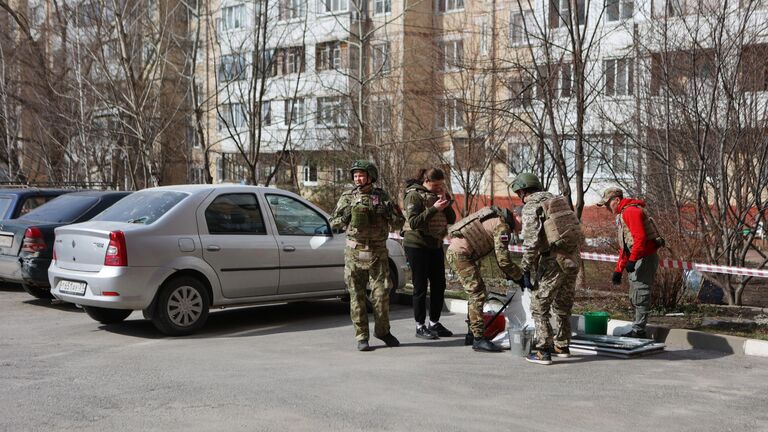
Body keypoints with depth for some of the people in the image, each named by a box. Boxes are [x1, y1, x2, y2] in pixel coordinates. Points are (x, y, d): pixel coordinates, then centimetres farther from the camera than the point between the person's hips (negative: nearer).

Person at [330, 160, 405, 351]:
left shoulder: (382, 196, 4)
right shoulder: (348, 197, 4)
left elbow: (397, 225, 6)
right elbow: (334, 223, 3)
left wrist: (394, 214, -14)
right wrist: (346, 216, -15)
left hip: (378, 253, 0)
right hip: (355, 252, 0)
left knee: (381, 294, 0)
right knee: (357, 296, 2)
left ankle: (382, 330, 21)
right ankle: (361, 337, 10)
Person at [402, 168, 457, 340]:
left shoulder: (440, 194, 11)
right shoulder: (414, 195, -9)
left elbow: (452, 219, 7)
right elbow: (413, 222, -20)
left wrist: (446, 202, -9)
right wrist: (433, 209, -25)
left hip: (436, 245, 7)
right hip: (417, 245, -7)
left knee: (439, 285, 6)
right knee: (420, 286, -3)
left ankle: (434, 323, 18)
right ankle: (420, 326, 5)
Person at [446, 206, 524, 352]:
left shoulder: (497, 219, 17)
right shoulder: (502, 226, -14)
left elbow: (500, 253, 23)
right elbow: (503, 259, -18)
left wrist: (510, 275, 17)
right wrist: (519, 277, -6)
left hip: (455, 251, 10)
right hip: (460, 254, -10)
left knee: (477, 291, 17)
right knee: (478, 293, -10)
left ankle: (472, 333, 23)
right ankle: (478, 340, -11)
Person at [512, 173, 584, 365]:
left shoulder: (531, 206, -5)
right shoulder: (559, 200, 18)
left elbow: (531, 241, -15)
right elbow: (575, 230, 17)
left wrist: (526, 269, -10)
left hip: (553, 260, -8)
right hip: (574, 258, 8)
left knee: (539, 306, 3)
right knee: (563, 306, 21)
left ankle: (543, 351, 2)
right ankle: (562, 346, 30)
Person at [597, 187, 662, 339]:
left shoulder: (631, 211, -12)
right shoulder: (622, 215, 21)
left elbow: (640, 238, -23)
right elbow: (624, 248, 26)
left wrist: (632, 260, -26)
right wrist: (618, 270, 23)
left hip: (645, 258, -11)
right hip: (638, 261, 11)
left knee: (640, 295, -9)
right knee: (635, 298, 14)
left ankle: (639, 330, -6)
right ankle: (638, 330, 20)